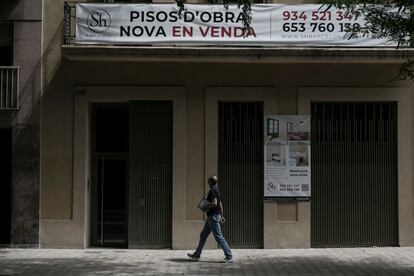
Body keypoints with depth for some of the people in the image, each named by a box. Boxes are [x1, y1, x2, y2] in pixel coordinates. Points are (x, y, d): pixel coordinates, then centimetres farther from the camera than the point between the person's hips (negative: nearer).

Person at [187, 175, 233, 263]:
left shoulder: (213, 191, -17)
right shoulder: (217, 190, 14)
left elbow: (214, 203, -28)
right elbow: (220, 204, 19)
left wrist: (205, 207, -13)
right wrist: (222, 216, 23)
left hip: (213, 216, -10)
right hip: (211, 216, 10)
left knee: (219, 237, -8)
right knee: (203, 235, 15)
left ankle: (229, 256, -5)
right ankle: (197, 255, 23)